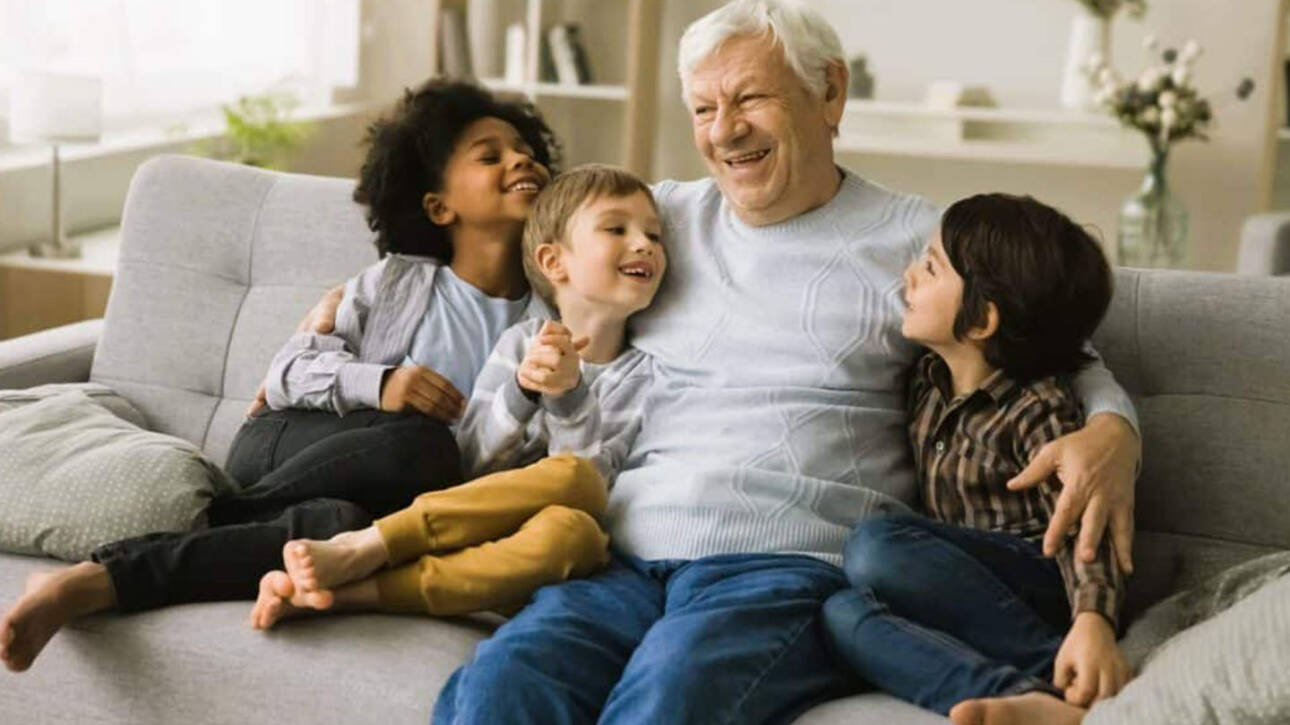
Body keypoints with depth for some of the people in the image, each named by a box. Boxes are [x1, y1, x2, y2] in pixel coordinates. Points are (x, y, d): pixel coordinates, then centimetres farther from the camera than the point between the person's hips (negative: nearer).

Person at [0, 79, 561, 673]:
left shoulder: (551, 316, 12)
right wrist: (376, 384, -17)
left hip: (376, 502, 0)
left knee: (338, 525, -40)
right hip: (288, 449, 0)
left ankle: (106, 577, -38)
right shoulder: (395, 281, 8)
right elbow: (288, 372, 2)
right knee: (422, 445, -37)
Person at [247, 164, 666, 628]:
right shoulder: (523, 342, 10)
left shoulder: (642, 373, 5)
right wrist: (522, 389, -17)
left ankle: (351, 591, -38)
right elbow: (471, 460, 0)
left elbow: (596, 481, -9)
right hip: (486, 523, 1)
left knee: (570, 529, -38)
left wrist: (568, 394, -23)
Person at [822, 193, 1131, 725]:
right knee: (843, 612, -25)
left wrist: (1094, 621, -37)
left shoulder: (1039, 410, -10)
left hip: (1044, 585, -6)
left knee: (876, 547, -29)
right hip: (967, 595, 6)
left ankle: (1065, 679, -30)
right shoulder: (925, 381, 11)